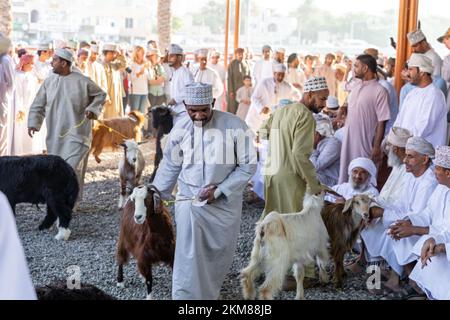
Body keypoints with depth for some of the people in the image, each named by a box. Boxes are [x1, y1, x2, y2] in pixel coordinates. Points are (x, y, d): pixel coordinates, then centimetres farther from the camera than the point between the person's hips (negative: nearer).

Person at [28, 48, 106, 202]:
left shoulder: (82, 81, -6)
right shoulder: (49, 82, 5)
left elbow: (100, 95, 8)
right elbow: (38, 105, 10)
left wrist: (92, 109, -7)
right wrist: (33, 122, -2)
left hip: (76, 133, -4)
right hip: (55, 135, 4)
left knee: (72, 167, -12)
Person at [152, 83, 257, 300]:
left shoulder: (234, 125, -12)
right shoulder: (180, 128, -3)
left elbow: (248, 165, -7)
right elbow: (170, 165, 12)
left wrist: (219, 191, -13)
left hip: (225, 203, 0)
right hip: (189, 201, 1)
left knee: (220, 255, 10)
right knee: (189, 257, -15)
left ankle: (208, 293, 33)